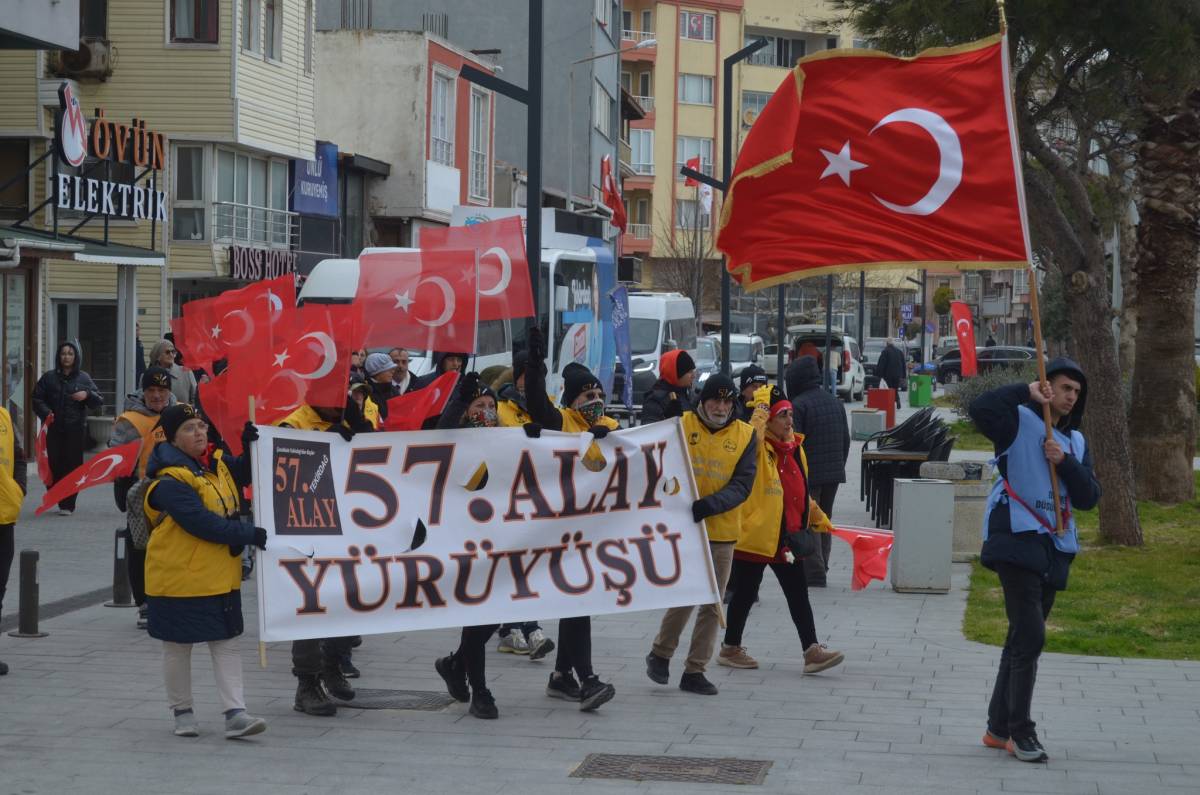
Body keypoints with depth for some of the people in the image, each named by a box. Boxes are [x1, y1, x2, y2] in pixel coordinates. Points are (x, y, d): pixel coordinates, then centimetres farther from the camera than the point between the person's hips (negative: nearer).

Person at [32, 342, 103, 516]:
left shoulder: (83, 378, 7)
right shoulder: (48, 377, 9)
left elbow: (99, 402, 7)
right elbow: (37, 399, 7)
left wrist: (87, 395, -14)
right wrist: (46, 413, -11)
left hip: (76, 430, -1)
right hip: (54, 429, 1)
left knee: (72, 465, -5)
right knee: (54, 464, -4)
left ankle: (68, 505, -1)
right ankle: (56, 500, 11)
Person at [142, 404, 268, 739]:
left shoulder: (217, 464, 6)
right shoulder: (169, 482, -19)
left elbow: (245, 474, 20)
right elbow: (202, 523, -26)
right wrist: (250, 534, -25)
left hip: (222, 575, 7)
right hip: (180, 577, -7)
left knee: (226, 643, 3)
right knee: (178, 647, 8)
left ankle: (235, 714, 2)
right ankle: (182, 712, 21)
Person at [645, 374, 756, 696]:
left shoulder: (745, 434, 1)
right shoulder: (681, 425, -2)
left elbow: (742, 485, -7)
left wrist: (710, 505, -23)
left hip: (723, 532, 3)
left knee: (712, 605, 7)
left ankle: (695, 671, 17)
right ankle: (660, 654, 16)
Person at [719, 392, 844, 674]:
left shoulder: (795, 447, 11)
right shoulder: (758, 447, -11)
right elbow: (753, 434, -38)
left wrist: (819, 518, 27)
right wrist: (762, 404, -29)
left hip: (787, 538, 7)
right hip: (755, 536, -7)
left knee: (798, 594, 4)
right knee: (746, 593, 5)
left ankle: (812, 651, 5)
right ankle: (730, 648, 19)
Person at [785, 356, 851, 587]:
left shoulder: (798, 405, -13)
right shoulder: (834, 402, 12)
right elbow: (846, 440, 17)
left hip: (809, 474, -8)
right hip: (834, 473, 8)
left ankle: (814, 573, -7)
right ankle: (821, 569, 20)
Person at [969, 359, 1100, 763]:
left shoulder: (1075, 441, 16)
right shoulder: (1020, 422, -4)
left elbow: (1088, 498, 7)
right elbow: (980, 409, -25)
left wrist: (1065, 462, -7)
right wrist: (1027, 391, -17)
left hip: (1054, 548, 8)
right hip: (1017, 542, -8)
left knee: (1023, 639, 13)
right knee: (1030, 636, -13)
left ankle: (999, 728, 22)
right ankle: (1020, 731, -5)